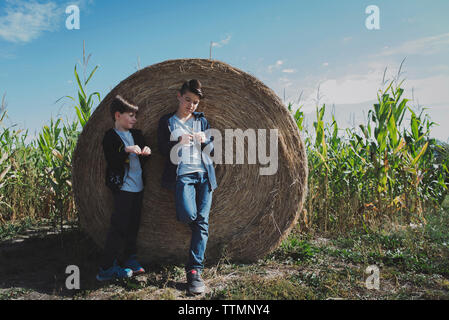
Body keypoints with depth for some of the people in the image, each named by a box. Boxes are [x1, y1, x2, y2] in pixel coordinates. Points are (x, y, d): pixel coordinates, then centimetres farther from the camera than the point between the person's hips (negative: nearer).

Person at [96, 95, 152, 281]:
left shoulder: (137, 134, 14)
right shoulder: (110, 137, -5)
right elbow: (112, 163, -14)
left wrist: (146, 153, -5)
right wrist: (126, 151, -27)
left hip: (138, 187, 7)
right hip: (123, 187, -7)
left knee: (133, 226, 13)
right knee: (119, 227, -6)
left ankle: (131, 260, 25)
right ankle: (107, 269, 3)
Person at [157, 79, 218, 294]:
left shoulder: (202, 120, 19)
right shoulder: (166, 121, 13)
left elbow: (212, 150, 15)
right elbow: (162, 149, 4)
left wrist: (204, 140, -7)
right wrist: (178, 141, -15)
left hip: (204, 174, 3)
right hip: (182, 174, -2)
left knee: (202, 221, -7)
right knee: (187, 215, -24)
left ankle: (194, 271, -3)